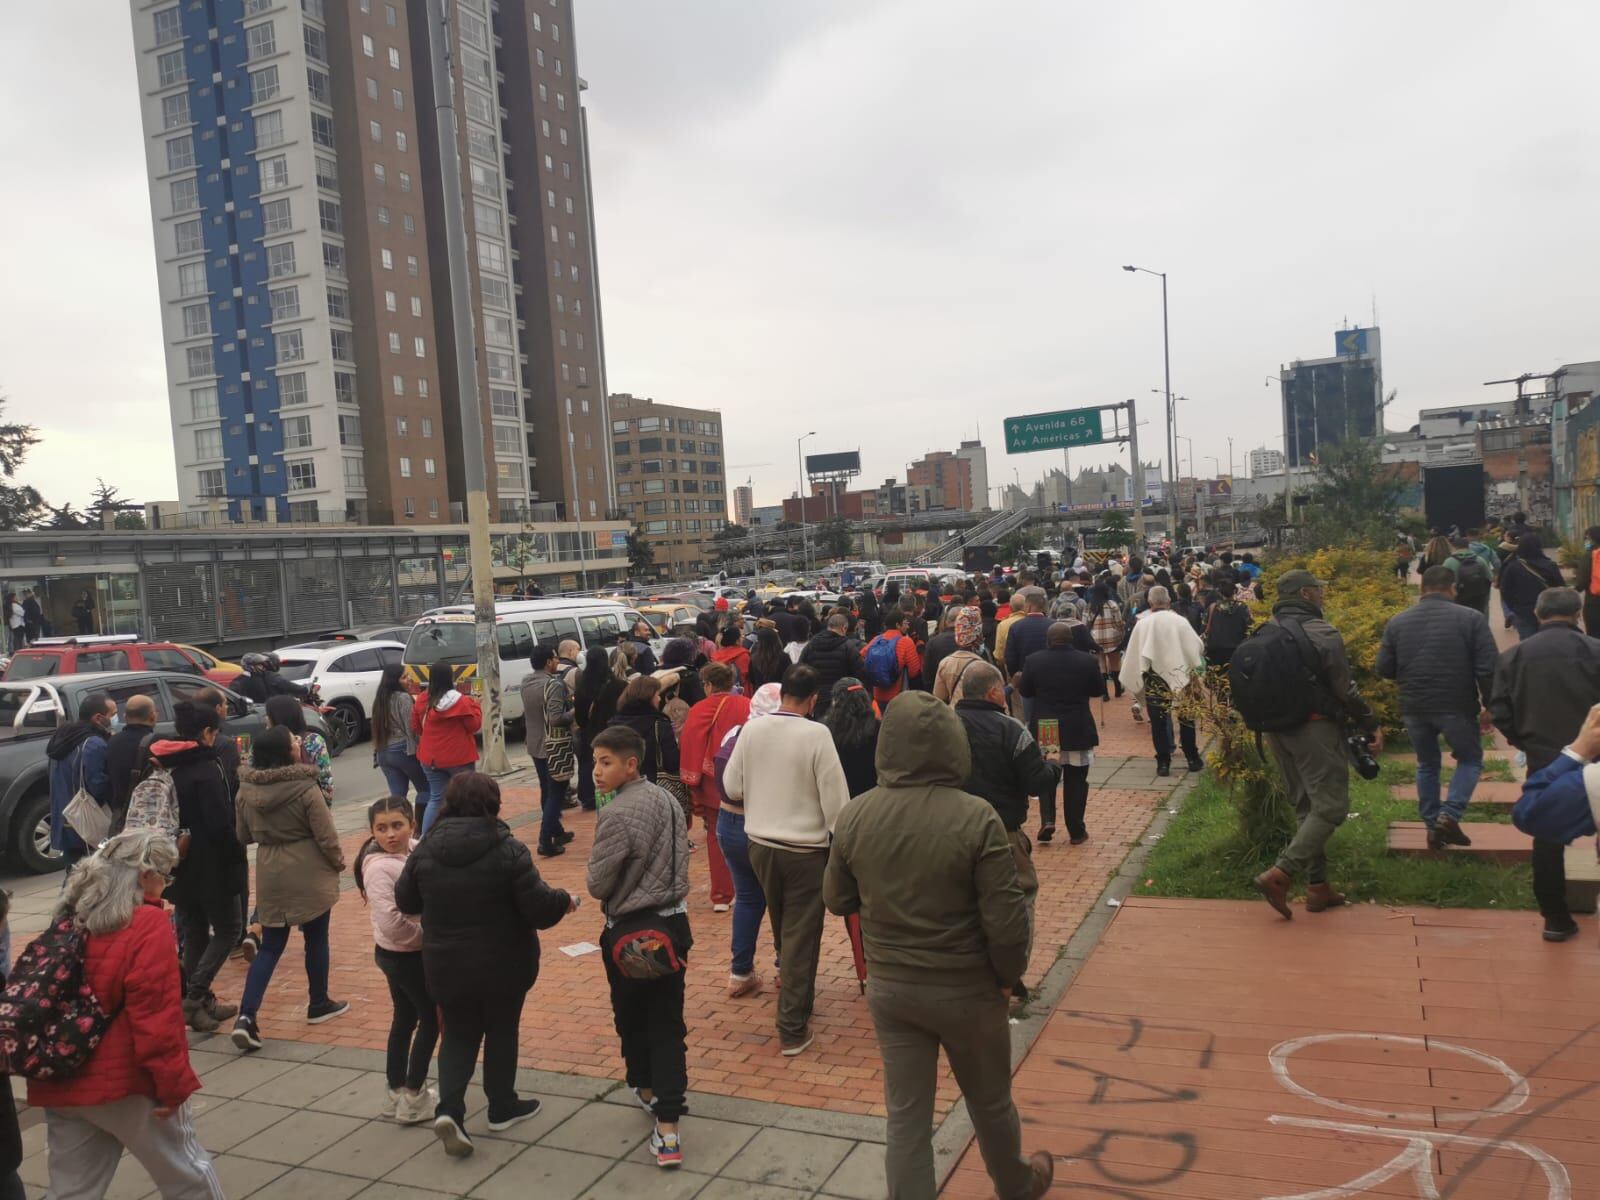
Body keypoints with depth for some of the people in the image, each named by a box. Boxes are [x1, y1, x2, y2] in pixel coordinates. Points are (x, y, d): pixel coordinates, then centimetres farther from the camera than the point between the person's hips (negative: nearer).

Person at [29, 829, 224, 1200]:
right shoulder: (148, 924, -16)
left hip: (61, 1084, 7)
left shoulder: (69, 921, 6)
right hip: (124, 1082, -7)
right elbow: (157, 1014, -19)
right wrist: (172, 1083, -14)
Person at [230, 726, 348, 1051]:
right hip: (309, 874, -4)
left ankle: (247, 1015, -1)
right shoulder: (305, 789, -18)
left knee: (270, 946, 12)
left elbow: (243, 835, 9)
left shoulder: (247, 790, -3)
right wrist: (338, 863, 4)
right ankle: (319, 1005, 28)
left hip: (270, 875, 4)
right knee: (315, 939, 14)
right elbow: (326, 836, -13)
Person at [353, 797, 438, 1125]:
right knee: (431, 1020, 7)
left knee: (405, 1019, 20)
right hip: (403, 956, -8)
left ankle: (394, 1092, 36)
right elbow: (390, 923, -33)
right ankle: (413, 1098, 20)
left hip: (411, 953, 8)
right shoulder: (380, 868, -26)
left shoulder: (414, 850, -3)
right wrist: (427, 934, -19)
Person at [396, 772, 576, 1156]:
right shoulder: (508, 850, -19)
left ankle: (449, 1108, 0)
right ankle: (502, 1108, 31)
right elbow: (539, 908, -19)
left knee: (458, 1034, 18)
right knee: (501, 1031, 17)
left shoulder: (425, 850, -7)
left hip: (445, 966, 3)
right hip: (503, 966, -2)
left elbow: (405, 901, 5)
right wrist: (565, 901, 1)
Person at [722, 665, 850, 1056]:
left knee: (782, 930, 23)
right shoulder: (817, 734, -18)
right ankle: (792, 1030, 9)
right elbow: (835, 797, -16)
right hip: (805, 848, -5)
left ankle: (799, 997, 43)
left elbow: (731, 788, 2)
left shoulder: (751, 730, -6)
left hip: (760, 843, 5)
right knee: (801, 936, 5)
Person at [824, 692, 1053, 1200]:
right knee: (990, 1101, 23)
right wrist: (1009, 975, -2)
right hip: (965, 990, -2)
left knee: (906, 1116, 14)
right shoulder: (975, 818, -23)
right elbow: (1006, 920, -20)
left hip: (889, 988, 2)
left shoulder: (855, 816, -11)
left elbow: (837, 901, 2)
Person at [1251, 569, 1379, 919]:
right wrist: (1369, 724, 0)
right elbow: (1345, 690, -12)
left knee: (1306, 807, 16)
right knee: (1330, 807, -3)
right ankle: (1279, 874, -14)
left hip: (1277, 729, 8)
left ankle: (1317, 886, 19)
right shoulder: (1322, 633, -13)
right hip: (1314, 729, -8)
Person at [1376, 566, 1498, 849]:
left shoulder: (1397, 622, 4)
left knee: (1427, 765, 19)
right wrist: (1489, 705, 3)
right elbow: (1487, 668, -8)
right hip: (1457, 706, -3)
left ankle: (1432, 827, 20)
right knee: (1470, 760, 17)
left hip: (1414, 708, 3)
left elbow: (1384, 669, 5)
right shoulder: (1470, 618, -5)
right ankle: (1449, 815, 0)